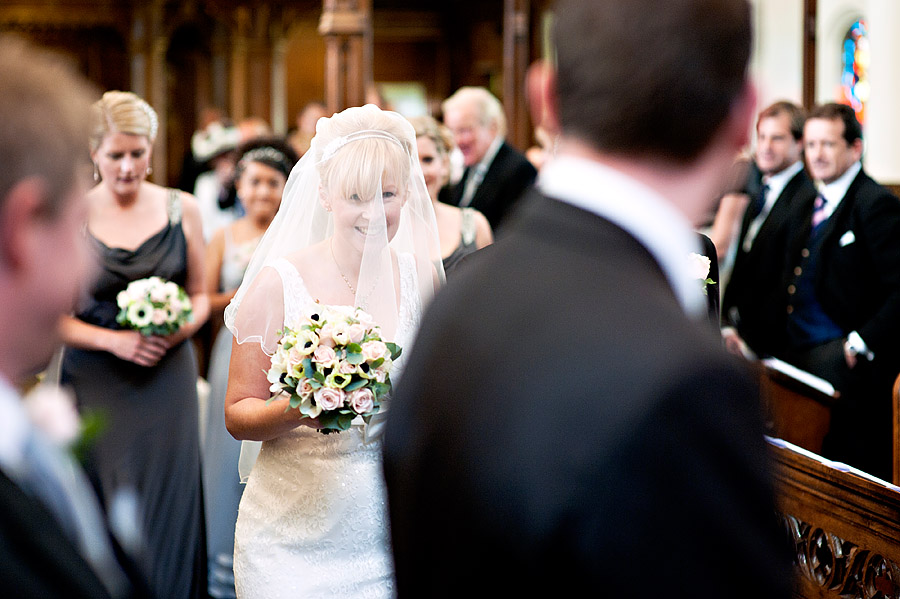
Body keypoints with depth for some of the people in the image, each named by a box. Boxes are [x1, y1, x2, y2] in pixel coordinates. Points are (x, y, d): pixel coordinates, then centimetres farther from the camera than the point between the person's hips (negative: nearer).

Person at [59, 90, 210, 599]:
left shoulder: (182, 209, 3)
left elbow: (200, 293, 12)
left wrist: (182, 328, -8)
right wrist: (114, 340, -14)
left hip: (168, 380, 2)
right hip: (96, 384, -1)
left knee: (168, 506, 1)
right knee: (106, 511, -1)